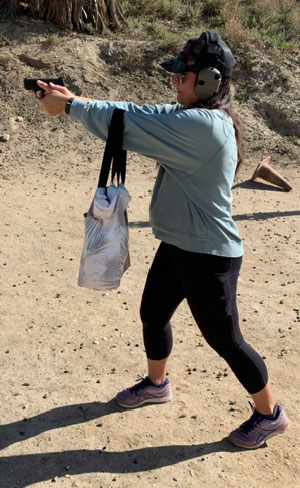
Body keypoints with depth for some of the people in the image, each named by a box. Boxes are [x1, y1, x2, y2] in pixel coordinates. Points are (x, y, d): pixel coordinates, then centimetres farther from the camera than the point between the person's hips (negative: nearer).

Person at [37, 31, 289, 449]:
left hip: (209, 256, -9)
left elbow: (129, 125, -24)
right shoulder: (189, 116, 5)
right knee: (152, 316, 22)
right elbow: (140, 114, 4)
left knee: (224, 339, 5)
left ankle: (270, 414, 27)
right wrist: (76, 100, -5)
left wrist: (70, 106, -12)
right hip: (177, 245, 9)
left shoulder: (203, 125, -26)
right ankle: (157, 383, 48)